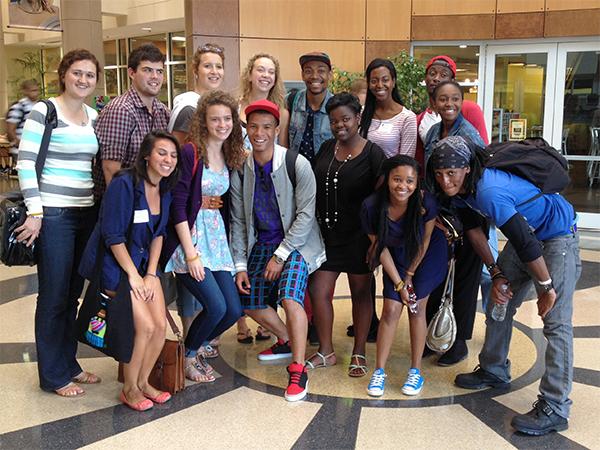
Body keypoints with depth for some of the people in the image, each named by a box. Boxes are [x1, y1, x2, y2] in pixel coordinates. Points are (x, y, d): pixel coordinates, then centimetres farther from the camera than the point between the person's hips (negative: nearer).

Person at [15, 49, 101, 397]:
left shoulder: (94, 116, 12)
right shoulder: (43, 112, -8)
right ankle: (54, 375, 16)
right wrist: (35, 212, -16)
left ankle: (69, 363, 28)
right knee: (54, 295, 2)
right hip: (54, 215, -6)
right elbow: (26, 163, -12)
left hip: (87, 214, 6)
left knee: (73, 293, 14)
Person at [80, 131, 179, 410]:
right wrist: (133, 275, -16)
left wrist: (151, 273, -1)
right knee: (145, 326, -13)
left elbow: (158, 234, 8)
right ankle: (129, 390, 8)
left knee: (161, 325, -3)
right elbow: (112, 235, -20)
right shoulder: (124, 184, -20)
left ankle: (143, 381, 20)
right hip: (113, 264, -7)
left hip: (144, 263, 7)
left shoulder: (165, 189, 2)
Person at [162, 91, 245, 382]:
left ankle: (194, 348, 27)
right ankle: (187, 355, 14)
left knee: (234, 309, 1)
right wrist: (191, 254, -18)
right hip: (190, 238, -7)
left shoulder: (231, 156, 8)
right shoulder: (190, 153, -12)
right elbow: (177, 204, -16)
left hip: (217, 239, 7)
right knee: (216, 306, -14)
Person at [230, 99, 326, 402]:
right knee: (250, 303, 2)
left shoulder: (296, 164, -16)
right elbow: (238, 221, 3)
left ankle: (298, 370, -13)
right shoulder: (241, 170, -2)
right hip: (261, 243, 6)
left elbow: (305, 214, -16)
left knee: (289, 297, -26)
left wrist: (281, 255, -18)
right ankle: (287, 341, 30)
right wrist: (240, 265, -1)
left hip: (296, 241, -5)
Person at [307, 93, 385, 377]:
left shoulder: (373, 153, -8)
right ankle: (326, 352, 19)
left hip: (357, 236, -4)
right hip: (326, 234, 4)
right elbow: (312, 188, 12)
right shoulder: (326, 149, 7)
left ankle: (359, 353, 24)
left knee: (360, 292, 9)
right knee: (318, 291, 2)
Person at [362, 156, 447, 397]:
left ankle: (416, 371, 10)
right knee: (391, 309, -6)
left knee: (416, 308, -4)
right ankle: (379, 371, 6)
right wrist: (398, 283, -11)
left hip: (428, 254, -1)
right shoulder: (371, 207, -28)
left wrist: (410, 275, -5)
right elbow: (380, 247, -14)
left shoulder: (425, 202, -31)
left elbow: (425, 240, -14)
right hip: (397, 255, 1)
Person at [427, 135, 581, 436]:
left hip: (557, 236, -9)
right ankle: (494, 371, 32)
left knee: (556, 322, -12)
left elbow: (526, 243, -32)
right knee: (498, 304, 15)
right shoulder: (460, 190, -5)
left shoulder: (488, 192, -34)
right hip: (527, 233, 10)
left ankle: (555, 408, -9)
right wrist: (497, 274, 1)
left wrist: (547, 287, -21)